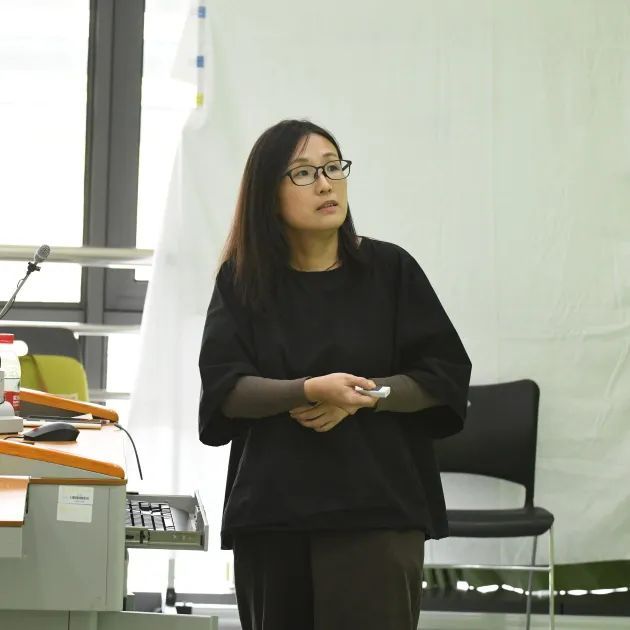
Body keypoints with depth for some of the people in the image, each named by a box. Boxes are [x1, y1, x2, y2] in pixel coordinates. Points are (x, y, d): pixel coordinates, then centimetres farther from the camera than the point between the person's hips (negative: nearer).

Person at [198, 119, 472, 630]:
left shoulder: (389, 270, 3)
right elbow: (223, 387, -5)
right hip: (272, 509, 2)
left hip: (376, 507, -1)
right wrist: (310, 390, -21)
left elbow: (447, 376, 1)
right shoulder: (241, 281, 5)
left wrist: (362, 396, -14)